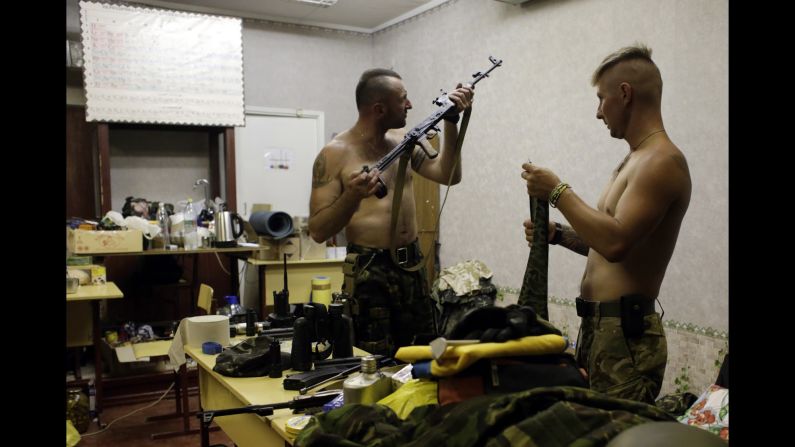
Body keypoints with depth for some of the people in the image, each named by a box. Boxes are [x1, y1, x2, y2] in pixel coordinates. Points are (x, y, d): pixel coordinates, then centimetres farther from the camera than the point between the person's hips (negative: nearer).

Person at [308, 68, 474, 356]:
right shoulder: (334, 154, -11)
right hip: (369, 271, -6)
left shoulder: (404, 140, 6)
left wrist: (452, 121, -5)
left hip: (412, 264, 6)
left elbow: (448, 175, 2)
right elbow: (318, 231, -13)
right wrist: (352, 196, -29)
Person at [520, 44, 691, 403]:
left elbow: (615, 242, -27)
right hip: (596, 326, 10)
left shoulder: (662, 160, -14)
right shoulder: (635, 161, 17)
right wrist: (558, 234, 8)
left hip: (624, 333, -10)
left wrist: (558, 192, -16)